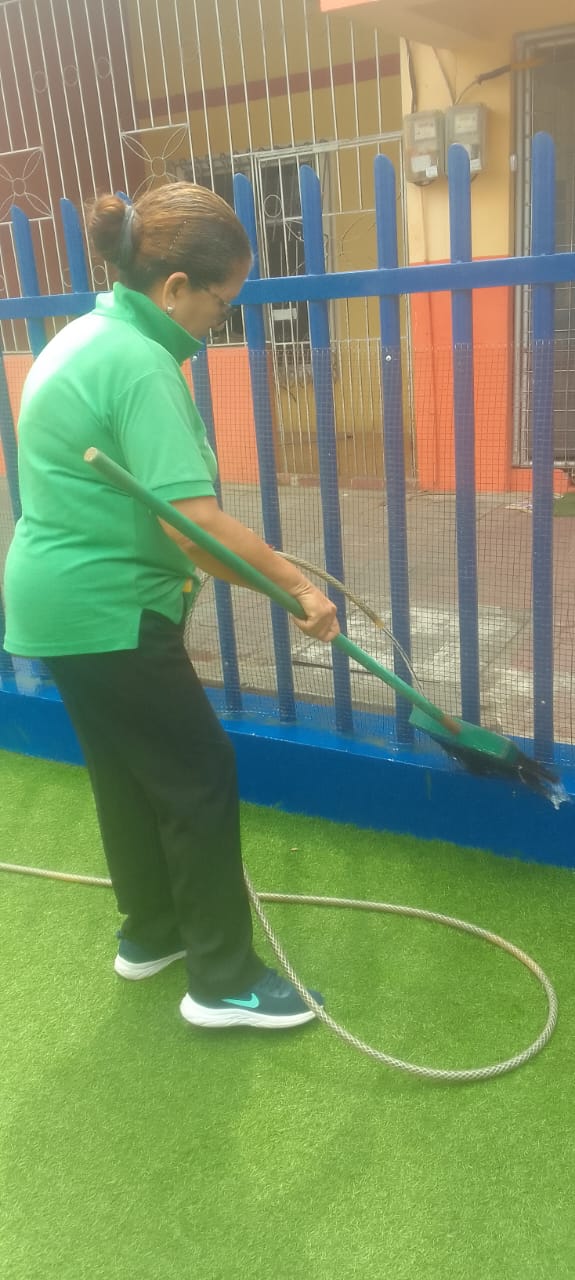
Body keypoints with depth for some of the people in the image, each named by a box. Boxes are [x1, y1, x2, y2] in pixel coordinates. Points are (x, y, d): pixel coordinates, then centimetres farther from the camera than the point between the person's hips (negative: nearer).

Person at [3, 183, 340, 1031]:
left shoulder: (89, 333, 12)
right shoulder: (139, 363, -21)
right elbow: (193, 519, -29)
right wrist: (297, 585, -20)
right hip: (106, 612, -10)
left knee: (129, 771, 20)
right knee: (202, 778, 0)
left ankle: (151, 934, 37)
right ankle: (223, 981, 13)